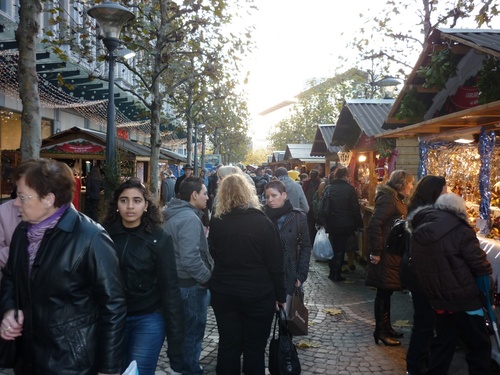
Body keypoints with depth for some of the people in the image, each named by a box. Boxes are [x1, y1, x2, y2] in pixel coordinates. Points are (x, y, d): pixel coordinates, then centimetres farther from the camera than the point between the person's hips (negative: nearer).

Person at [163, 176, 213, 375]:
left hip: (176, 280, 10)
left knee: (181, 328, 22)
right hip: (190, 284, -10)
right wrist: (208, 277, -18)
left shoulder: (174, 214, 9)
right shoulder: (190, 218, -23)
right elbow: (190, 259, -31)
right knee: (193, 330, 6)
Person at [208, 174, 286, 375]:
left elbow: (212, 257, 4)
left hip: (224, 293, 3)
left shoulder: (216, 223, -6)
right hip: (258, 295, -2)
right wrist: (281, 296, 0)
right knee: (255, 348, 10)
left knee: (228, 346, 13)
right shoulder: (263, 222, -12)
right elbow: (275, 264, -8)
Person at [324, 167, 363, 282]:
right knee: (340, 248, 7)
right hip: (345, 224, -3)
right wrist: (359, 223, -1)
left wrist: (324, 222, 11)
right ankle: (336, 273, 9)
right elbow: (355, 208, -10)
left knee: (333, 247, 18)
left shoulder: (329, 188, -4)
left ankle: (333, 271, 26)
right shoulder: (349, 188, -12)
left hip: (331, 224, 3)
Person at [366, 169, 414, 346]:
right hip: (385, 254, -10)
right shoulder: (388, 199, -18)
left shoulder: (396, 199, 15)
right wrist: (376, 251, -24)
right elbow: (374, 224, -26)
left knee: (387, 291, 17)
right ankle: (381, 331, 10)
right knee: (384, 292, 0)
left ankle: (386, 327, 28)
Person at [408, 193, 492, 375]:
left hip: (437, 298, 7)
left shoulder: (419, 231, 4)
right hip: (463, 298, -6)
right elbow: (479, 263, -13)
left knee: (443, 341, 19)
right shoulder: (460, 231, -17)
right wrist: (486, 275, 7)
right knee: (479, 344, 8)